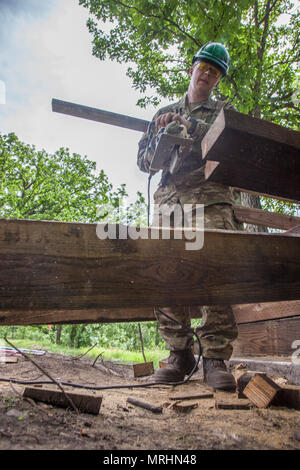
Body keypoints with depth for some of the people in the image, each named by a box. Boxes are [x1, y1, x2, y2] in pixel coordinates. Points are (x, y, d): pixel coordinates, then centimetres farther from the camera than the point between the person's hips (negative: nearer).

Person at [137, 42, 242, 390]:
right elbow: (142, 159, 23)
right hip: (169, 199, 2)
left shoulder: (223, 111, 24)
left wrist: (187, 125, -4)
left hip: (210, 198, -2)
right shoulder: (164, 114, 30)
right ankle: (179, 354, -2)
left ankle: (215, 358, -13)